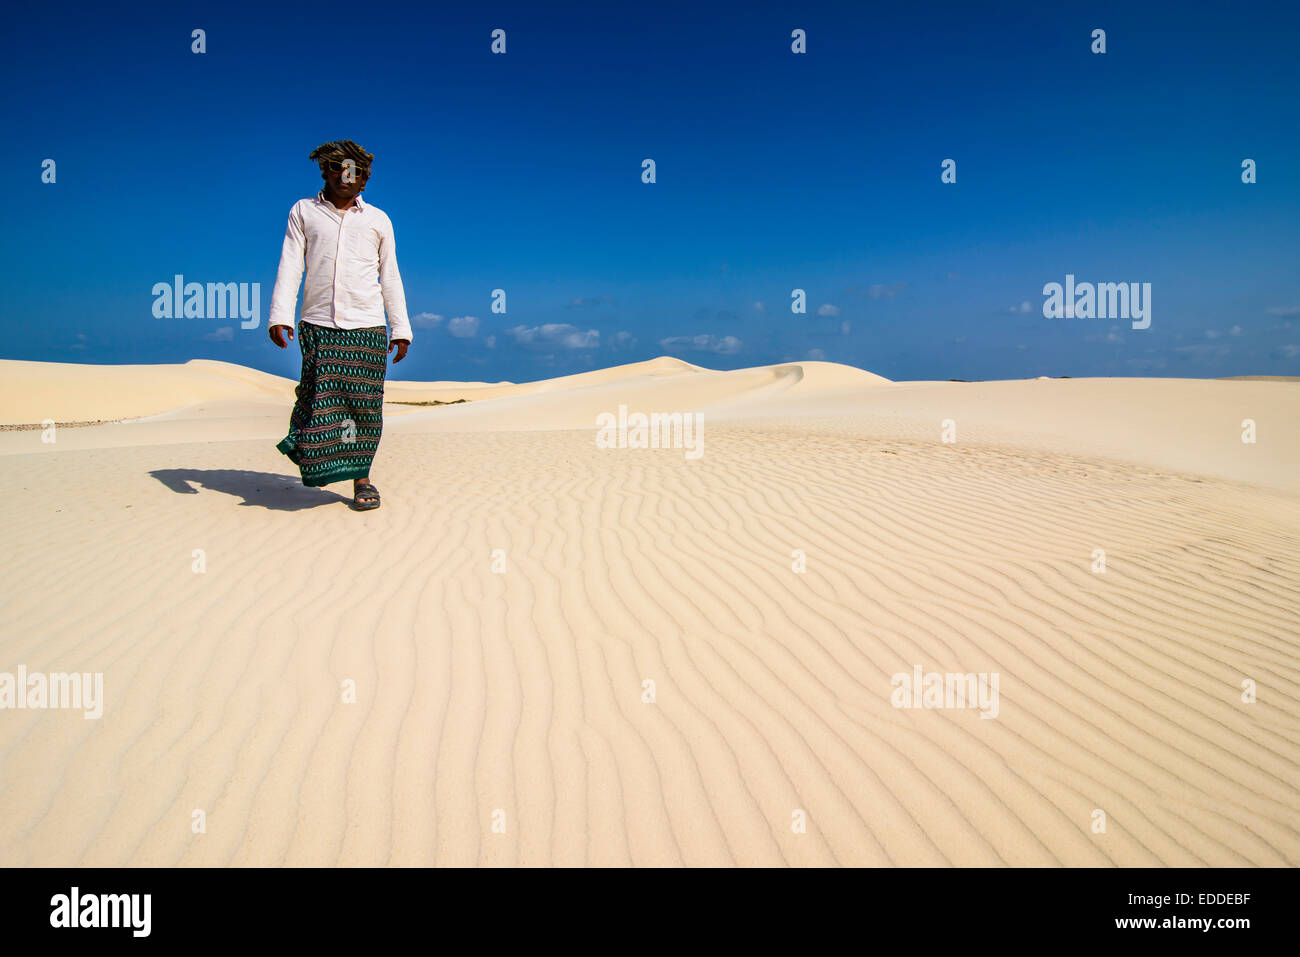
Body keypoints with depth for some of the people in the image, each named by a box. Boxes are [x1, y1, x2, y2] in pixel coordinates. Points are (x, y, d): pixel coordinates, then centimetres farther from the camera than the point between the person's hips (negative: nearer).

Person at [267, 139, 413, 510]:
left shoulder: (378, 220, 16)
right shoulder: (303, 211, 14)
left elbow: (390, 278, 16)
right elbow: (290, 267, 6)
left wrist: (401, 329, 10)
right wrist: (279, 315, -7)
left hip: (366, 326, 0)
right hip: (317, 325, 0)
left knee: (363, 403, -3)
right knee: (319, 398, -7)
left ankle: (360, 478, 6)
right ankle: (309, 451, 19)